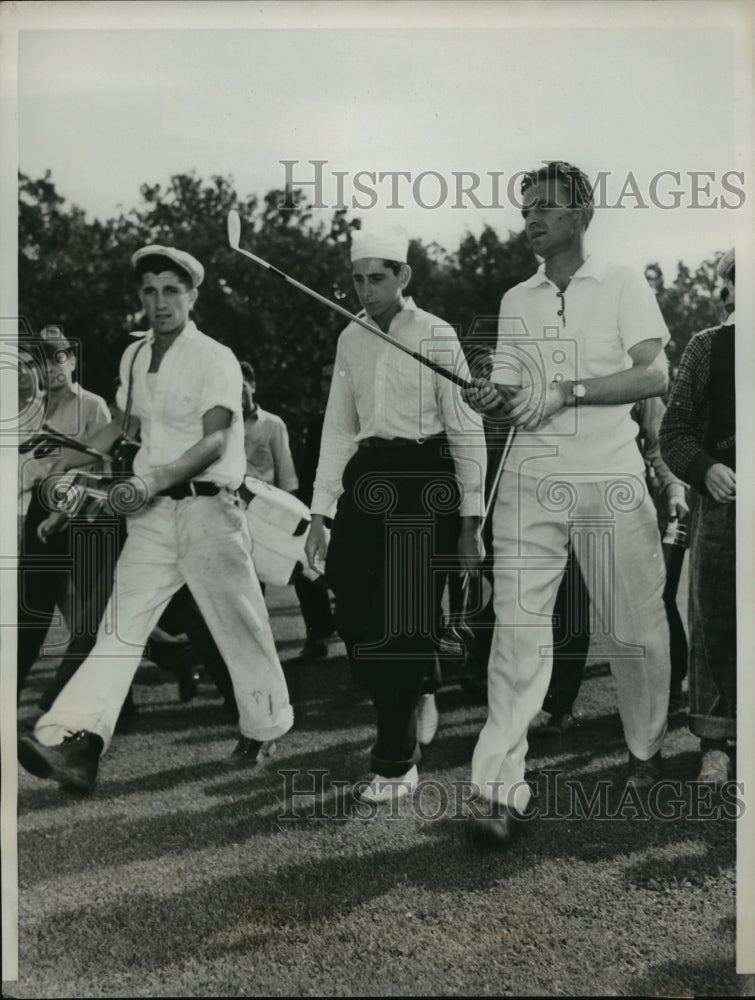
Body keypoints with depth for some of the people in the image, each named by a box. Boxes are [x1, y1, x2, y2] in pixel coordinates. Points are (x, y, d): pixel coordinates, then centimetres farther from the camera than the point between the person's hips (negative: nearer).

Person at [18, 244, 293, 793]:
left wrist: (155, 480, -27)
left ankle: (263, 729, 23)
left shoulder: (215, 358, -7)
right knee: (121, 624, -6)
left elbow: (214, 442, -17)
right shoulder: (134, 356, 13)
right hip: (152, 511, 5)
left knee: (238, 622, 4)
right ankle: (74, 742, -15)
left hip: (208, 506, -5)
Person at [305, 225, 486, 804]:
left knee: (405, 621, -5)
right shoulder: (352, 340, 10)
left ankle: (397, 764, 8)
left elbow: (467, 431, -6)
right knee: (355, 616, 3)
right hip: (367, 478, 5)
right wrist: (320, 514, 7)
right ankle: (417, 698, 32)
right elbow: (338, 429, 12)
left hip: (425, 480, -5)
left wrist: (471, 522, -10)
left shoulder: (437, 337, -5)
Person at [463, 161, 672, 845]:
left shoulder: (623, 286, 3)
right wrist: (491, 401, -8)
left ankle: (647, 752, 28)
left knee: (636, 627, 5)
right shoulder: (515, 301, 15)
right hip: (532, 481, 3)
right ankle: (501, 791, -9)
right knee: (518, 628, -8)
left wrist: (565, 391, -18)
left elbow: (655, 375, -9)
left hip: (612, 481, -2)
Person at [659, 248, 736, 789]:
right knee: (715, 626, 4)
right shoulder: (709, 346, 5)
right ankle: (715, 744, 15)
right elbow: (674, 429, 3)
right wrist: (705, 469, -15)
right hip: (721, 503, 0)